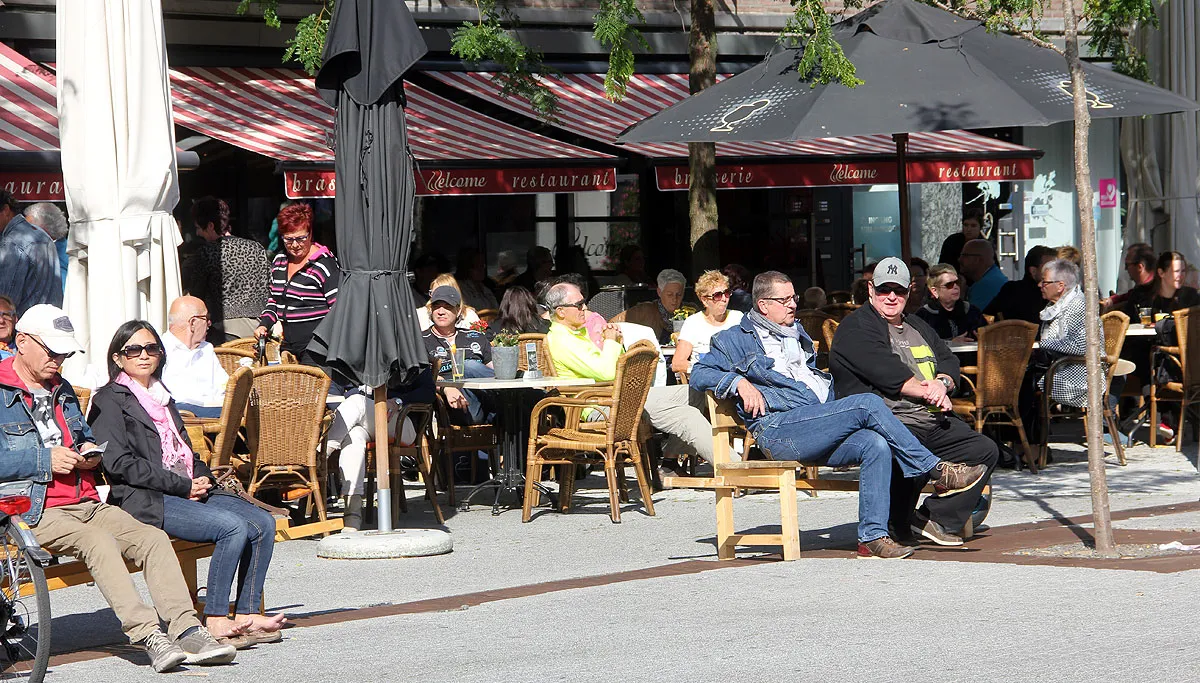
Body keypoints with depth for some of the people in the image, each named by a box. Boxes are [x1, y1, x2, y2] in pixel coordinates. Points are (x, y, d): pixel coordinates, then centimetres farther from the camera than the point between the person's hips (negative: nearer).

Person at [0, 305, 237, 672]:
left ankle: (186, 630, -25)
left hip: (86, 503, 8)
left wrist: (90, 453, 11)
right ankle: (148, 635, -40)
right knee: (98, 541, -34)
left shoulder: (62, 390, 24)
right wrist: (45, 460, -17)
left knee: (154, 538, -15)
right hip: (36, 513, -8)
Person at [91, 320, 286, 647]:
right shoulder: (109, 400, 1)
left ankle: (247, 615, -14)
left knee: (263, 523, -12)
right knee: (234, 526, -27)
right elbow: (120, 464, -11)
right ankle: (215, 620, -23)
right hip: (144, 500, -8)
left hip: (190, 491, 8)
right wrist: (183, 486, -13)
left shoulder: (162, 396, 26)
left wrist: (202, 478, 3)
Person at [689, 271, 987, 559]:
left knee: (876, 445, -26)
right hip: (777, 430, -7)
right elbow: (699, 373, 6)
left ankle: (872, 535, -29)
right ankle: (938, 472, -18)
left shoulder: (797, 335, 32)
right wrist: (739, 383, -11)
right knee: (869, 404, -24)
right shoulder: (736, 340, 13)